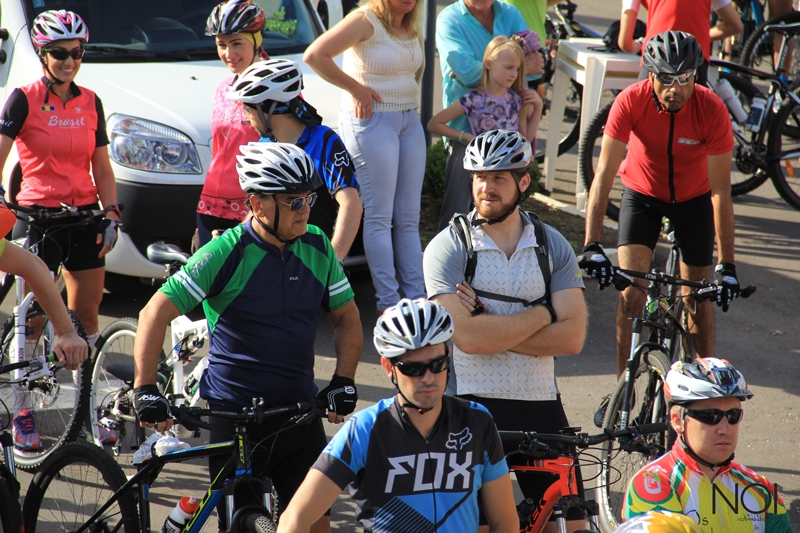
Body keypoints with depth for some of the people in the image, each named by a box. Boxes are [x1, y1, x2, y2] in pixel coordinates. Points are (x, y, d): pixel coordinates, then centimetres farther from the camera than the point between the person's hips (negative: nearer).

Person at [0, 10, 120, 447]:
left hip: (84, 218, 4)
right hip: (38, 216, -4)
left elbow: (101, 168, 11)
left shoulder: (90, 103, 7)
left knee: (86, 315, 6)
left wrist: (111, 214, 2)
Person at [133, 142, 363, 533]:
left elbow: (347, 316, 13)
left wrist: (343, 381, -2)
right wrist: (145, 391, -22)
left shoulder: (316, 247, 3)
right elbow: (155, 313, -15)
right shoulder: (226, 253, -13)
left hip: (300, 414, 4)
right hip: (234, 415, -4)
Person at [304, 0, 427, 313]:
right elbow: (314, 56, -19)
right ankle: (388, 302, -5)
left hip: (409, 121, 8)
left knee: (408, 218, 8)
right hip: (372, 121, -8)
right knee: (379, 217, -6)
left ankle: (417, 296, 11)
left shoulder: (413, 32, 11)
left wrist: (407, 95, 11)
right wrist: (356, 88, -14)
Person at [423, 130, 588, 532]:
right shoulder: (448, 247, -4)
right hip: (472, 405, -3)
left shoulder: (552, 245, 5)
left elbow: (571, 337, -6)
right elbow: (467, 337, -18)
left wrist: (493, 329, -14)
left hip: (540, 405, 3)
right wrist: (541, 314, -9)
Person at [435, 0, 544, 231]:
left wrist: (480, 70, -18)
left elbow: (536, 64, -5)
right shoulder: (449, 19, -7)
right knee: (456, 209, -4)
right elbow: (468, 72, -20)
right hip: (465, 128, -5)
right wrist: (520, 65, -14)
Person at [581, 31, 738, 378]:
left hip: (693, 198, 0)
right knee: (631, 294, -12)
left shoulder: (712, 110, -29)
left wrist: (726, 265, -30)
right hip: (642, 194, 0)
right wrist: (592, 245, -39)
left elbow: (720, 191, -27)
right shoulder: (631, 102, -29)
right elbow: (604, 174, -30)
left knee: (697, 297, 3)